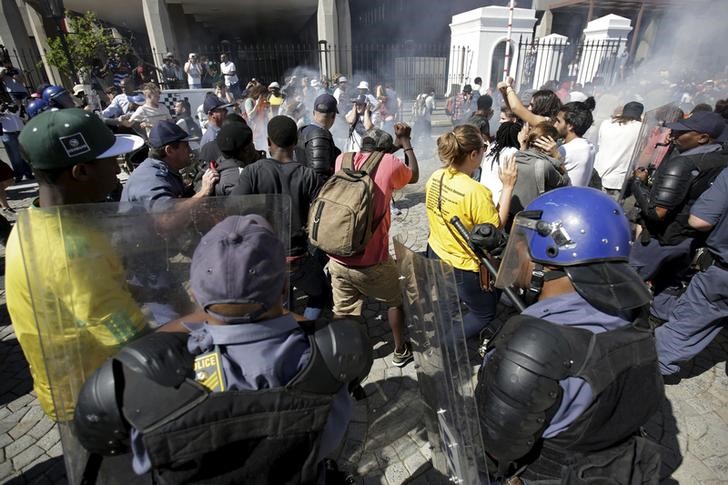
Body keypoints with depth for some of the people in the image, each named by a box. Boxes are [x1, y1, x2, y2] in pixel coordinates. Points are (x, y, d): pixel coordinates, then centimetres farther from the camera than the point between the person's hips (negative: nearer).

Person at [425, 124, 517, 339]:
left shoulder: (436, 177, -9)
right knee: (486, 313, 17)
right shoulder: (476, 191, -31)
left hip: (436, 254, 8)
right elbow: (496, 228, -18)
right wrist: (508, 186, -18)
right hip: (463, 267, -7)